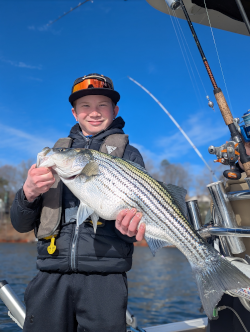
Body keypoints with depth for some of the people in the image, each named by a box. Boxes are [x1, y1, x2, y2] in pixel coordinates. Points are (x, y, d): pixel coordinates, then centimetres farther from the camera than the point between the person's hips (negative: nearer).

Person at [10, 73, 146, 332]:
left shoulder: (128, 155, 7)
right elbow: (20, 224, 12)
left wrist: (136, 221, -25)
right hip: (51, 277, 3)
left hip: (104, 279, -2)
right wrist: (28, 194, -10)